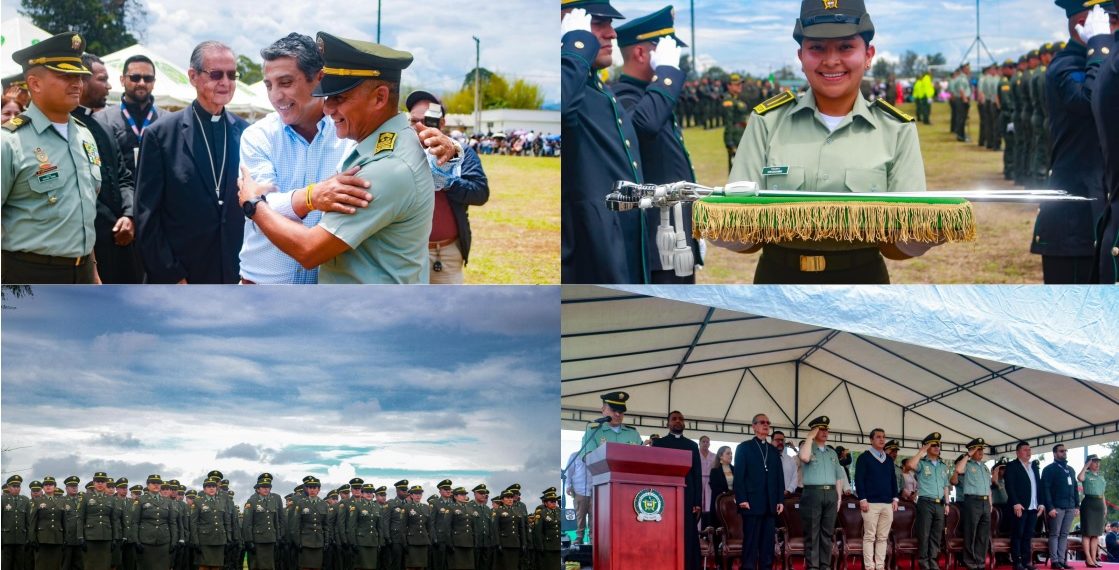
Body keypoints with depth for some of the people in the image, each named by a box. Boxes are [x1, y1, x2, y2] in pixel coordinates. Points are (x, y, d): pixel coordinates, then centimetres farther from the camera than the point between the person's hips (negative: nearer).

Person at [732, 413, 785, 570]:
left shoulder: (774, 450, 19)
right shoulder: (744, 447, 4)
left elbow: (780, 476, 17)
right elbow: (738, 475, -3)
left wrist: (781, 500, 7)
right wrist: (741, 499, -12)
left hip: (771, 504, 5)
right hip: (752, 503, -5)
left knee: (768, 543, 2)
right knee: (750, 542, -6)